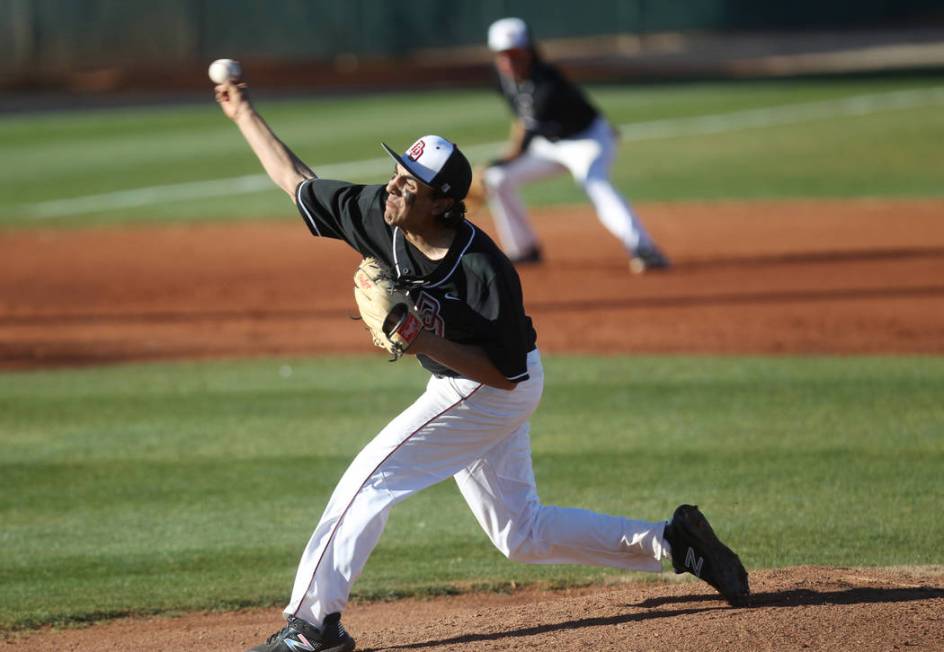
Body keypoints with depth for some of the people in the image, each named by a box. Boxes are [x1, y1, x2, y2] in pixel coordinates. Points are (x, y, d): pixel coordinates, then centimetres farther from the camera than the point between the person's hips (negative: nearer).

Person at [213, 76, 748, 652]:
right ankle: (670, 541, 20)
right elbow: (298, 181, -2)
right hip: (462, 387, 8)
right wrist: (245, 115, -2)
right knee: (521, 533, 15)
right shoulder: (380, 216, -14)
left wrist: (426, 345, -35)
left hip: (490, 392, -8)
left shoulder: (484, 271, -32)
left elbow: (506, 371, -27)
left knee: (371, 479, -12)